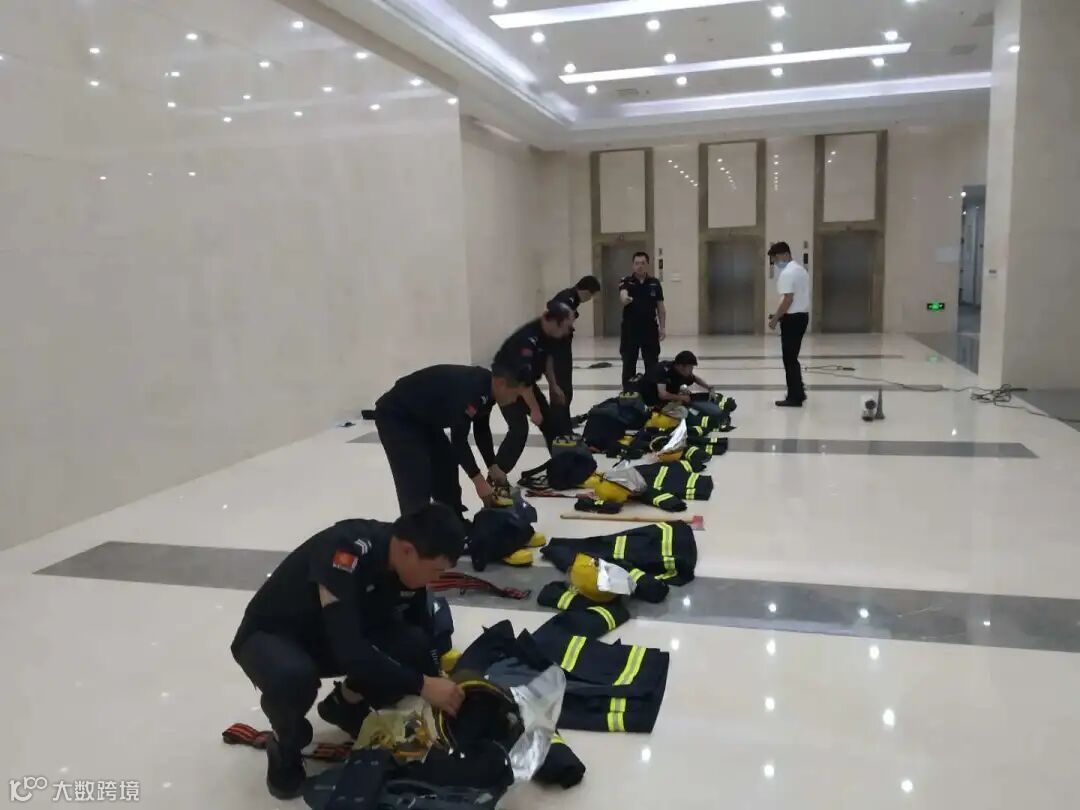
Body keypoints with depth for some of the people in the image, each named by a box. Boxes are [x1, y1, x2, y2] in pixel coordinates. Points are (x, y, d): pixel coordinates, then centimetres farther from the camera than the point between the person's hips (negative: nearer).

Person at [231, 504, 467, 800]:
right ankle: (285, 746, -5)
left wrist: (442, 689, -7)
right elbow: (349, 650, -40)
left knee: (415, 648, -18)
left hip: (336, 634, 6)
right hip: (271, 636, -6)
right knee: (293, 677, -40)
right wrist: (421, 685, -34)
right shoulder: (346, 552, -36)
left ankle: (345, 705, 11)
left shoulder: (408, 565, -14)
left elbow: (425, 633, -1)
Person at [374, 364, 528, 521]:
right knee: (417, 480, -17)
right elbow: (459, 438, -29)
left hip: (423, 417, 10)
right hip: (395, 416, -10)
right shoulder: (465, 388, -35)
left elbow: (482, 429, 9)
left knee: (446, 466, 12)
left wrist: (493, 466, 7)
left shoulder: (487, 389, -5)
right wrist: (478, 479, -23)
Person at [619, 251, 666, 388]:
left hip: (650, 329, 1)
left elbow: (660, 307, 7)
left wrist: (663, 327, 1)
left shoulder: (655, 283, 3)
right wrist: (625, 298, -49)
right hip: (630, 329, -1)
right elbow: (623, 295, -25)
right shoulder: (626, 282, -2)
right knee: (629, 365, 5)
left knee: (652, 365, 6)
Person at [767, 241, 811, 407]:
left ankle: (794, 397, -2)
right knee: (792, 357, 17)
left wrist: (775, 318, -16)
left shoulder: (787, 273, -15)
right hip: (802, 315, 10)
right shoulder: (800, 269, 17)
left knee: (789, 359, -5)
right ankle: (798, 393, 22)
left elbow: (788, 299, -23)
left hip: (792, 318, -10)